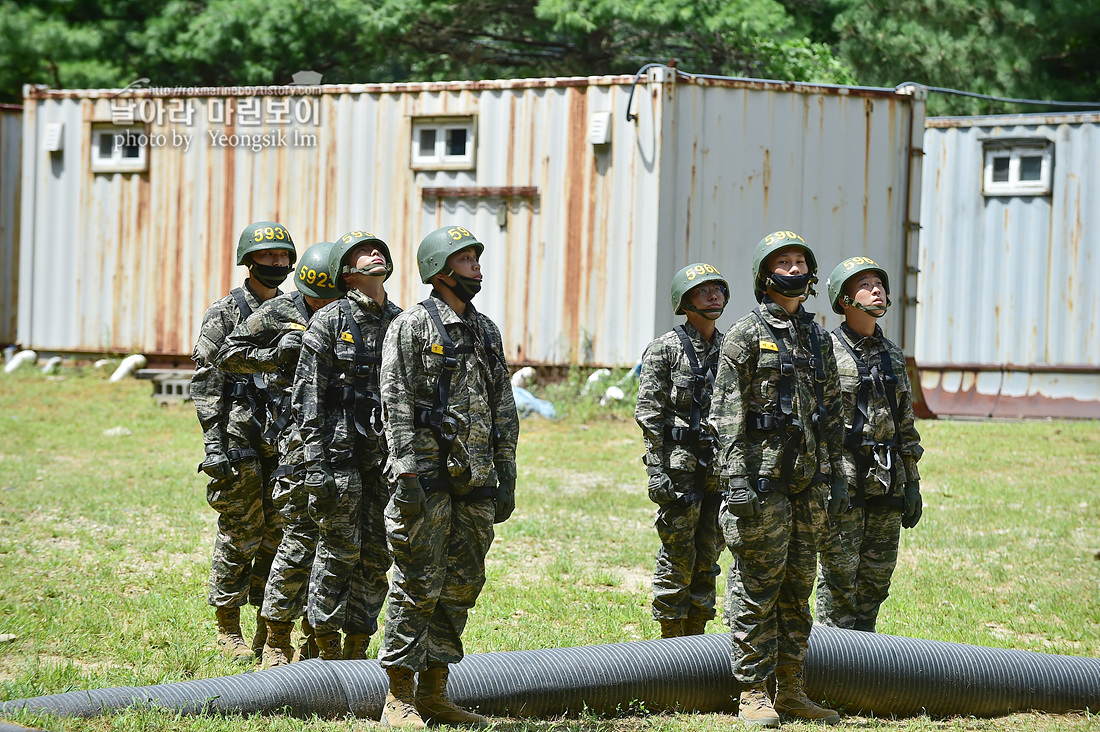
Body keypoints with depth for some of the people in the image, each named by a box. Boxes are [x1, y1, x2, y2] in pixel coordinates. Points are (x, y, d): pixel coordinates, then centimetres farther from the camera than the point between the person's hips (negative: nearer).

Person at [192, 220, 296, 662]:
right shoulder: (226, 313, -2)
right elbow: (207, 382, -6)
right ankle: (228, 630, 6)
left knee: (280, 534, 5)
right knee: (240, 535, -2)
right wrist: (213, 442, -14)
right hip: (241, 441, -5)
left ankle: (270, 632, 12)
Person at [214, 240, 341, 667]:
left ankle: (316, 640, 16)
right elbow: (228, 357, 2)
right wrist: (277, 355, -12)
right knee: (302, 533, -9)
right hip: (299, 435, -5)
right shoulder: (278, 314, 0)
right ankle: (276, 642, -1)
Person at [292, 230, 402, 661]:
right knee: (339, 551, -3)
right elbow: (307, 399, -7)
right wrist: (316, 467, -13)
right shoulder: (329, 322, -4)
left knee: (377, 555, 6)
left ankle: (357, 646, 14)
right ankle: (327, 651, 6)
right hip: (340, 452, -5)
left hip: (387, 458, 5)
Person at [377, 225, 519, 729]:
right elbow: (397, 404, -10)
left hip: (476, 480, 7)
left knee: (462, 585, 7)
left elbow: (504, 409, 18)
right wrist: (405, 473, -17)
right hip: (429, 475, -7)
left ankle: (434, 691, 14)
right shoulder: (412, 327, -4)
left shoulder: (487, 332, 16)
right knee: (418, 585, -6)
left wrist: (506, 476, 12)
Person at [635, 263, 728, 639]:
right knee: (677, 559, -3)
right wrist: (657, 473, -15)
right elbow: (649, 414, -8)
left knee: (708, 558, 9)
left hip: (720, 468, 5)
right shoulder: (666, 349, -5)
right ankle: (671, 640, 3)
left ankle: (697, 638, 16)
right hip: (680, 466, -5)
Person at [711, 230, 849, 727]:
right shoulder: (747, 335, -5)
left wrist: (836, 476, 13)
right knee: (757, 586, -4)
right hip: (763, 479, -6)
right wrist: (736, 478, -17)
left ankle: (792, 691, 14)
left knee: (798, 585, 9)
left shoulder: (818, 339, 15)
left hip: (809, 481, 6)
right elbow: (727, 413, -10)